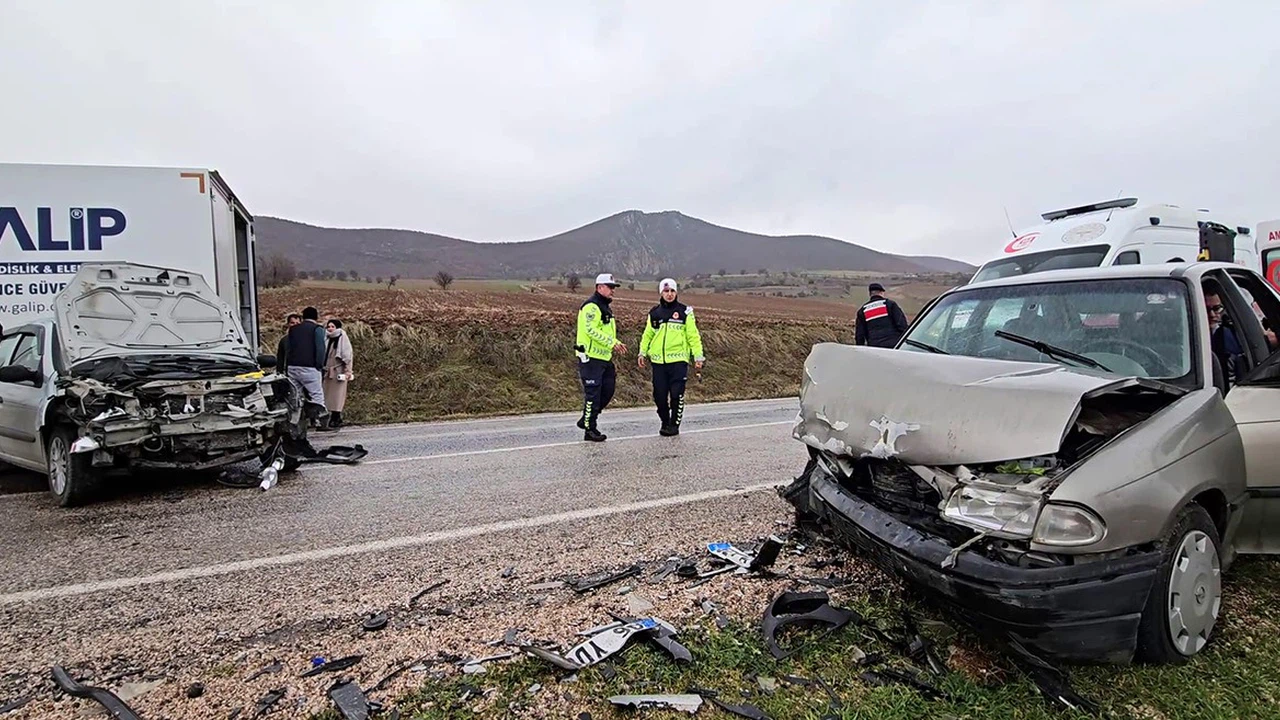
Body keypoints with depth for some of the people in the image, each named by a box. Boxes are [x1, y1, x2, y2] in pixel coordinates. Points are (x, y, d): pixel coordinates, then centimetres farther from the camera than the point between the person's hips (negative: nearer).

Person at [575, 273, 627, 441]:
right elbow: (591, 330, -25)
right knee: (592, 394, -5)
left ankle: (586, 420, 25)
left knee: (608, 389, 13)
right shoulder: (591, 306, -14)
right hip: (590, 358, -10)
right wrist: (611, 343, -23)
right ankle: (589, 430, 5)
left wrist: (616, 344, 11)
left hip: (604, 357, 10)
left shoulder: (605, 307, 19)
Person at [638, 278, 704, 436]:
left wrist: (698, 356, -2)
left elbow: (693, 335, 2)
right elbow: (647, 335, 16)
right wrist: (642, 353, 6)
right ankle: (665, 422, 24)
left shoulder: (684, 311, 3)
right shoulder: (654, 313, 12)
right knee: (659, 395, 5)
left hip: (678, 360, -3)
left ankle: (675, 424, 9)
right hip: (658, 361, 3)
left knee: (676, 394, -6)